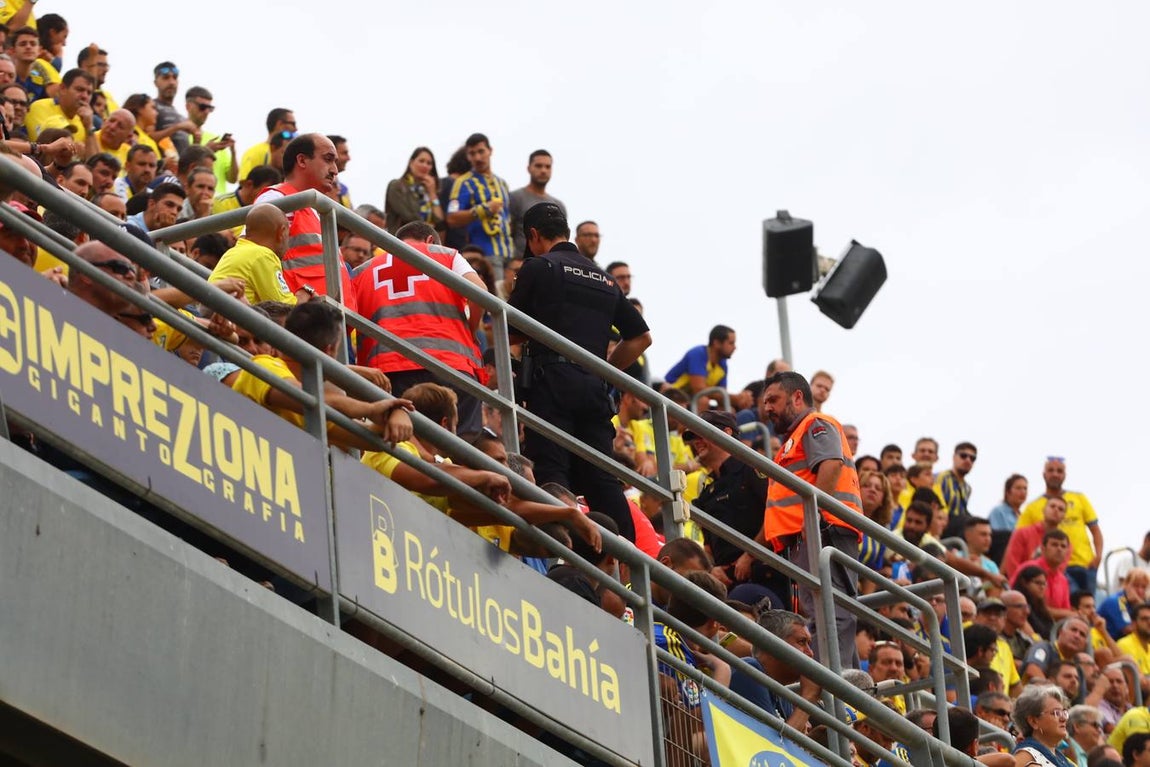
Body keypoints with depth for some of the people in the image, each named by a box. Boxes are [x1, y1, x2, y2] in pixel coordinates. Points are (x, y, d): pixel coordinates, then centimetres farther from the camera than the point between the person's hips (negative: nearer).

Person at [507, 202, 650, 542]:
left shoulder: (538, 267, 3)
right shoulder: (604, 278, 22)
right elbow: (641, 337, 23)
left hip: (551, 378, -6)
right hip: (593, 387, 6)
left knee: (551, 471, -10)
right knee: (600, 475, 3)